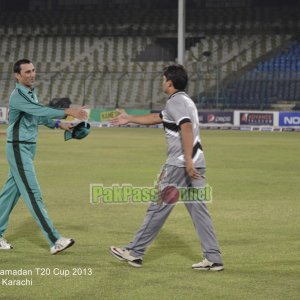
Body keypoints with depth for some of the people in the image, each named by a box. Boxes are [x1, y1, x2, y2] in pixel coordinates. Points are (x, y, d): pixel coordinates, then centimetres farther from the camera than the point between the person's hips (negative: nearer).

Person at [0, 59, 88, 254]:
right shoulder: (18, 96, -19)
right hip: (19, 149, -9)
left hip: (29, 148, 9)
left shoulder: (32, 92, 12)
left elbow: (38, 115, 22)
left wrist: (58, 124, 9)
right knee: (33, 194, -10)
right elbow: (41, 111, -31)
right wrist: (68, 112, -38)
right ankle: (55, 241, -13)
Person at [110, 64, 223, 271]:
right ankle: (213, 259, 2)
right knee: (199, 210, 6)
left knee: (159, 207, -1)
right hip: (196, 164, 9)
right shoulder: (185, 101, 22)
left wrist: (188, 160, -32)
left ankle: (135, 252, 6)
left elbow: (186, 127, -25)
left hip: (180, 164, -9)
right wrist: (129, 119, 42)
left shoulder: (175, 101, -9)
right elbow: (157, 118, 34)